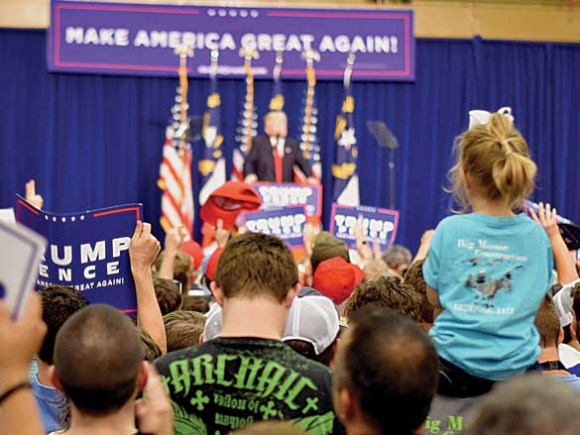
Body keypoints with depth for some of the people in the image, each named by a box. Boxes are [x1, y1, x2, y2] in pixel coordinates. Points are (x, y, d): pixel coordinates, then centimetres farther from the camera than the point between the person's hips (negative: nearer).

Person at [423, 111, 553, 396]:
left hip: (455, 368, -3)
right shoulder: (536, 234, 0)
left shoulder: (450, 230, -8)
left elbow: (434, 298, 6)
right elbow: (536, 302, 11)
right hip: (518, 367, 3)